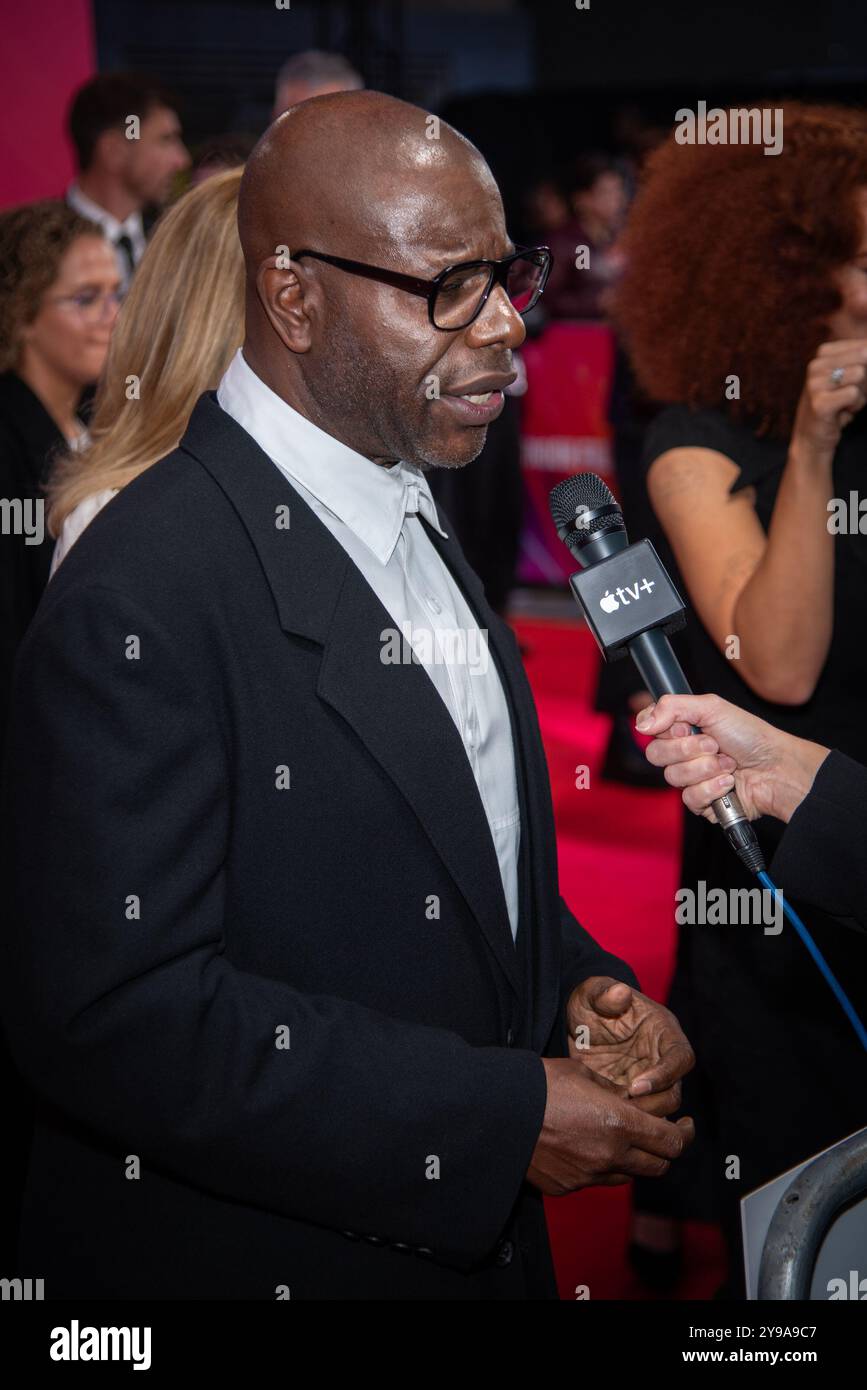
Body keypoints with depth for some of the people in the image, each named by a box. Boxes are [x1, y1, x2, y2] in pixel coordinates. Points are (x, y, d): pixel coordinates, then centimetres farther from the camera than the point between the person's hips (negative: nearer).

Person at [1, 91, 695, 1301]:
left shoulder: (417, 521, 6)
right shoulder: (145, 598, -23)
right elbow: (113, 1013, -27)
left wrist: (582, 987, -5)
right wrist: (508, 1114, -24)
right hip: (252, 1259, -8)